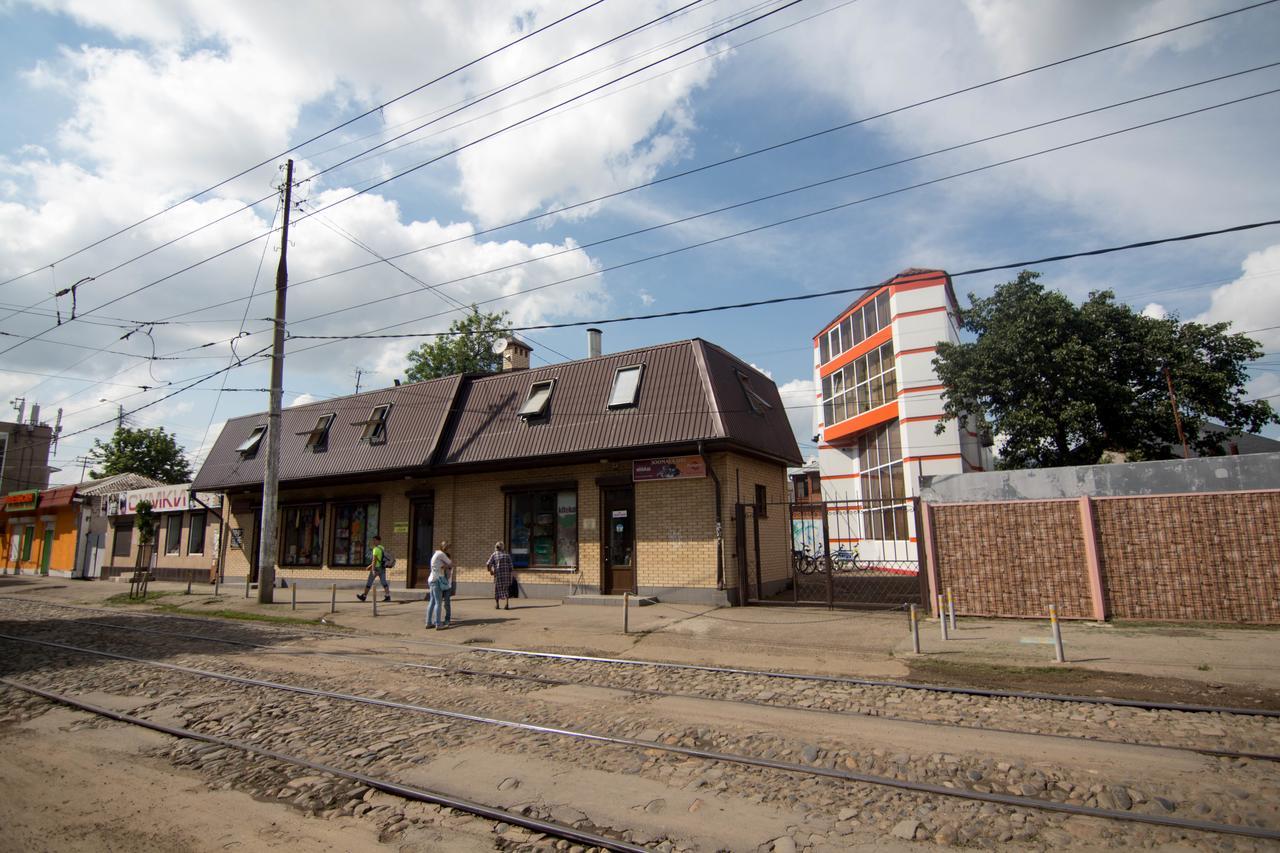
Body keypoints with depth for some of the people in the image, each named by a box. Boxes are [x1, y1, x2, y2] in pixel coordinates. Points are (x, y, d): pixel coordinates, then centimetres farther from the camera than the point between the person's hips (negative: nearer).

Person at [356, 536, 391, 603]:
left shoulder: (376, 549, -14)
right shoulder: (382, 548, 15)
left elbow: (375, 560, -22)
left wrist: (373, 570, -27)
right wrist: (371, 565, 31)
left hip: (376, 568, -8)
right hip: (382, 568, 8)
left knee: (369, 582, 7)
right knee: (384, 582, 2)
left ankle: (364, 596, 18)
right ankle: (388, 596, -9)